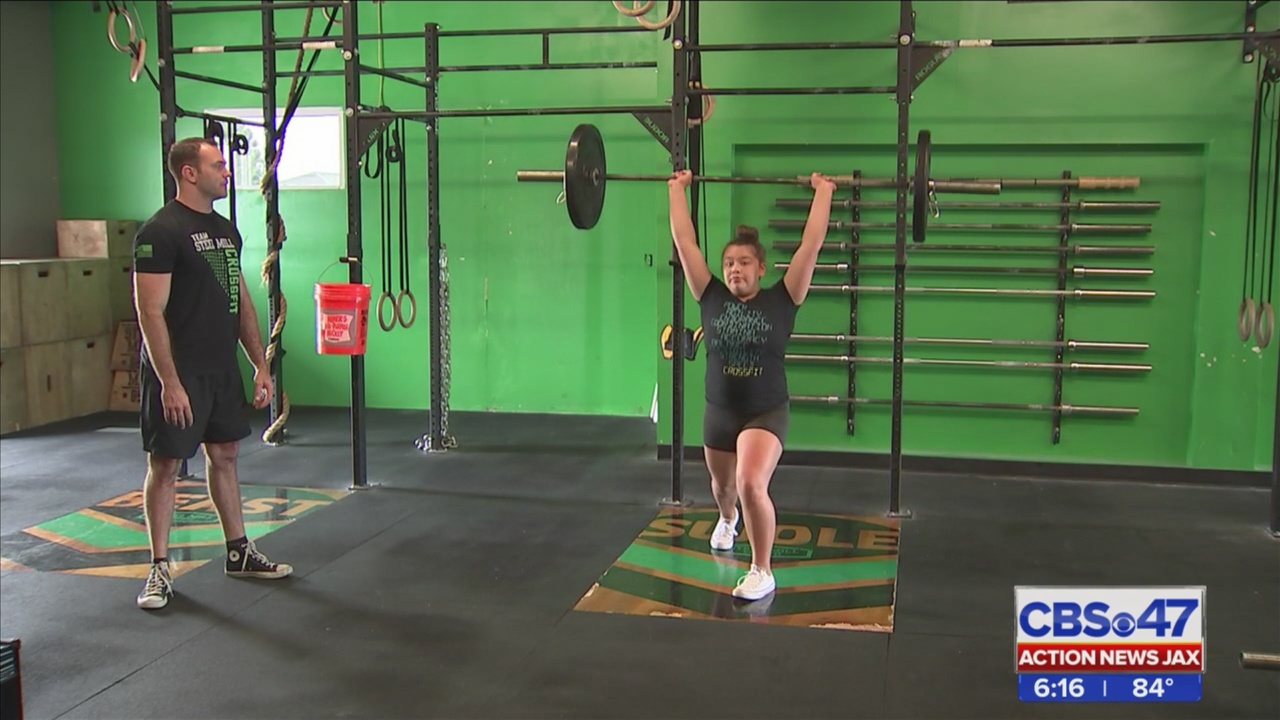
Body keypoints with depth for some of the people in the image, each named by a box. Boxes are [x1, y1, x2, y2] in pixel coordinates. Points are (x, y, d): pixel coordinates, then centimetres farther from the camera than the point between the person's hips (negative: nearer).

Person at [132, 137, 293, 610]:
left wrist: (261, 364, 12)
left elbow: (241, 301, 16)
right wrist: (170, 381, -22)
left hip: (222, 368, 8)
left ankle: (239, 553, 26)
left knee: (224, 455, 15)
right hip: (178, 373, -8)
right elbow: (150, 312, -19)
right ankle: (159, 570, 10)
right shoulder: (160, 232, -15)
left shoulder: (226, 230, 11)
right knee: (165, 465, 0)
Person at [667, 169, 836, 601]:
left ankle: (762, 572, -8)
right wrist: (677, 189, 0)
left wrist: (823, 191, -8)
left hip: (766, 413, -4)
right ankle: (727, 520, 65)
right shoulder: (712, 298, -6)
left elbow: (812, 244, -13)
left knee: (751, 486, -27)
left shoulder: (780, 301, -11)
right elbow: (684, 241, -5)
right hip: (718, 413, 4)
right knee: (722, 485, 27)